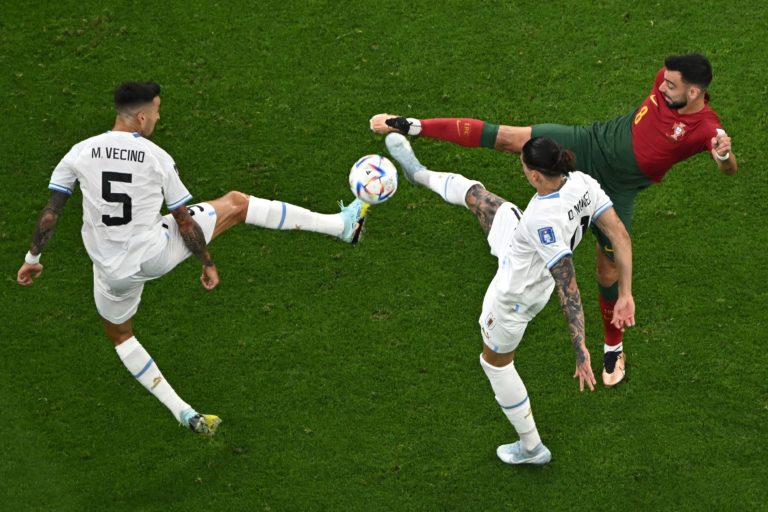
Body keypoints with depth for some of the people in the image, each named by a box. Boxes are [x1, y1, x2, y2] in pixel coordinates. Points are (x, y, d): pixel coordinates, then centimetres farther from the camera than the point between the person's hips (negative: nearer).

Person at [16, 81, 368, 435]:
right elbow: (184, 220, -4)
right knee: (236, 203, 13)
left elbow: (50, 211, -2)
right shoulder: (157, 158, -10)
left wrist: (32, 257, 12)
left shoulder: (79, 153, -5)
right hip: (157, 254, -2)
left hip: (113, 274, 2)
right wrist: (208, 263, 10)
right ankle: (342, 224, 22)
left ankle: (183, 413, 29)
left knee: (119, 335, 33)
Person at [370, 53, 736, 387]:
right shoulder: (666, 81, -11)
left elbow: (730, 168, -36)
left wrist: (724, 155, -53)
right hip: (592, 143, 3)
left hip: (616, 190, -3)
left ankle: (613, 346, 34)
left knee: (608, 272, 5)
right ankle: (410, 126, -6)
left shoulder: (705, 129, -24)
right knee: (507, 138, -11)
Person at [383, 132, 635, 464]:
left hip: (515, 294, -8)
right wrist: (625, 295, -8)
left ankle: (531, 448, 38)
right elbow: (621, 236, -15)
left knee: (495, 362, 21)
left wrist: (581, 350, -35)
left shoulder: (544, 221, -43)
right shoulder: (582, 182, -22)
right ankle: (419, 174, 56)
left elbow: (568, 288, -40)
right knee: (473, 194, 22)